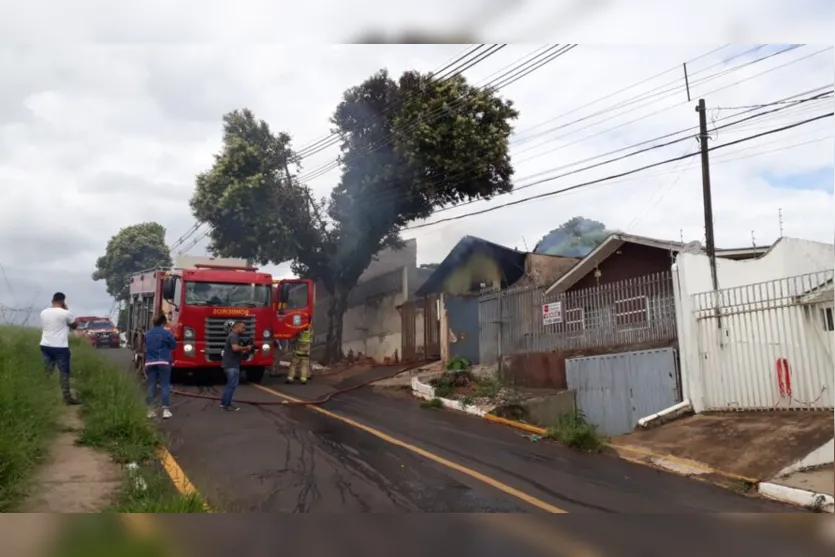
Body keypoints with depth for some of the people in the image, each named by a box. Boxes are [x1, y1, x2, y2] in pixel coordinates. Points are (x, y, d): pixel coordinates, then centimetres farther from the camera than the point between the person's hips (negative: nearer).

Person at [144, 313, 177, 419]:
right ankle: (166, 409, -8)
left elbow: (146, 348, 19)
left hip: (150, 363, 4)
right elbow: (174, 345, 2)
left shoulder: (147, 334, 11)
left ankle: (150, 410, 6)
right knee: (165, 386, -2)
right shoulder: (166, 333, -7)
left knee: (151, 386, 6)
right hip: (163, 362, -4)